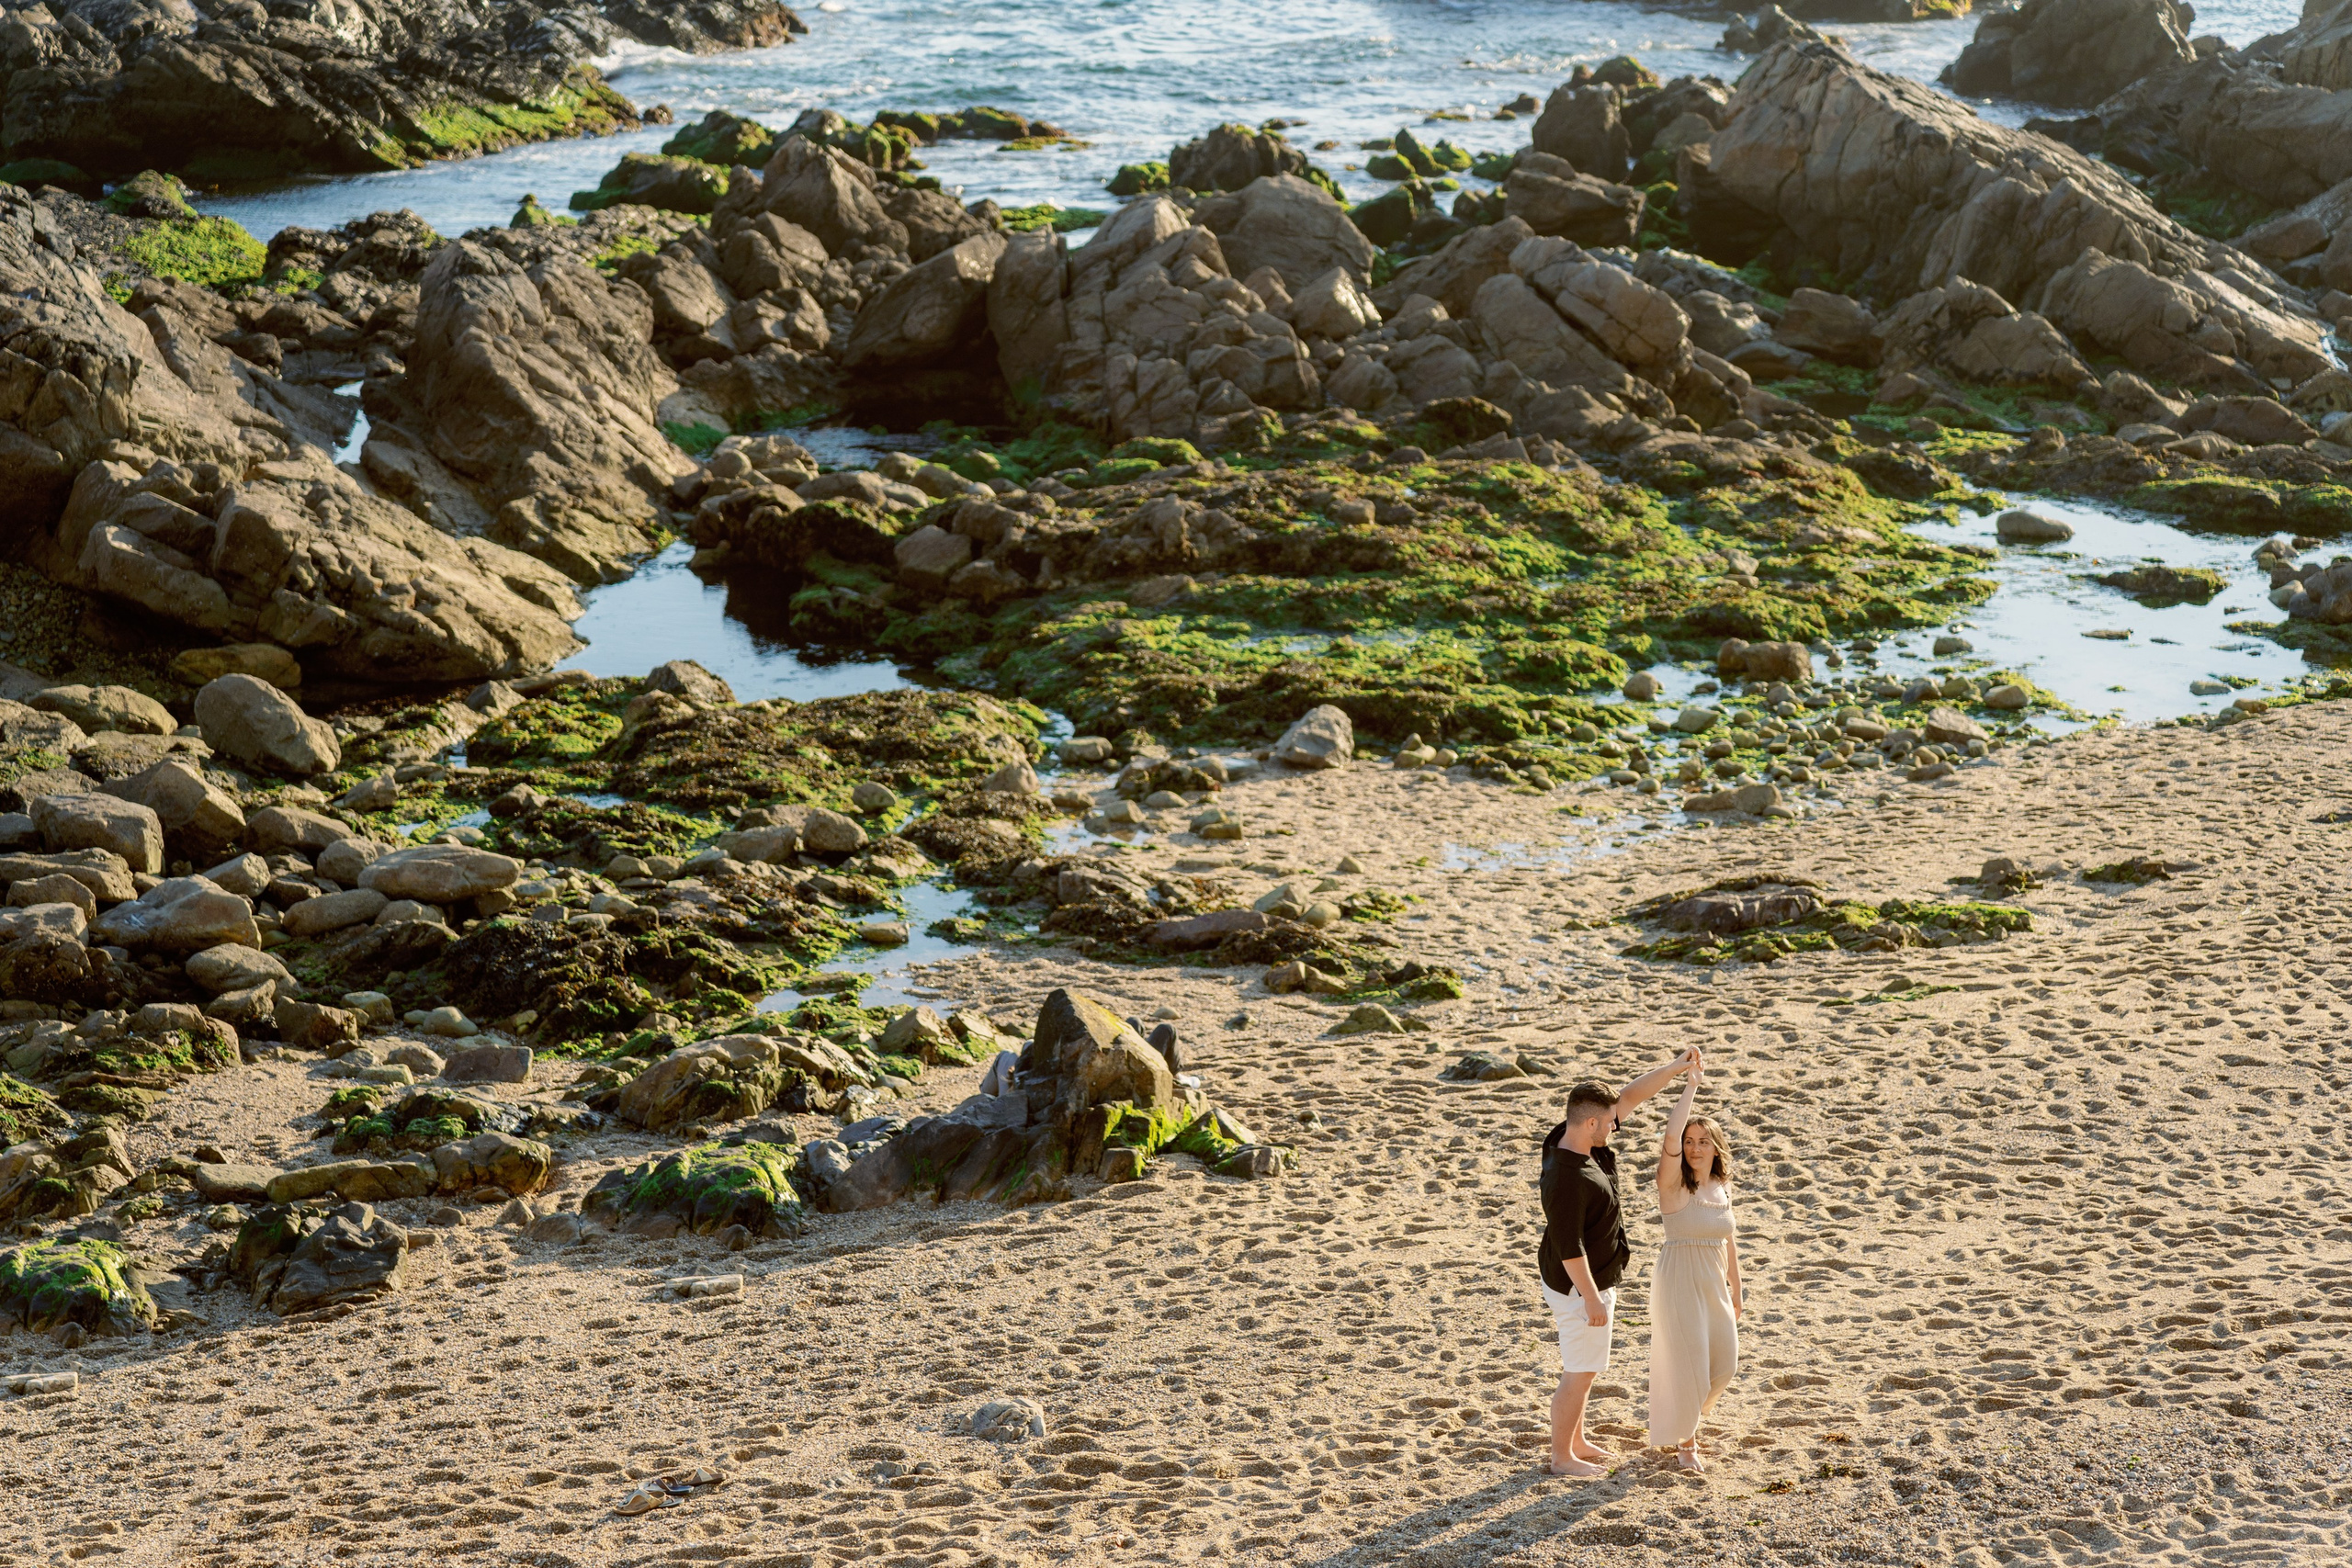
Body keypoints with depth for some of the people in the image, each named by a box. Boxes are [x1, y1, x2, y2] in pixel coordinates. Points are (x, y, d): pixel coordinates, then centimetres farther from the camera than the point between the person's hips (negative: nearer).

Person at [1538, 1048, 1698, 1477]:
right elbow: (1569, 1247, -28)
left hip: (1592, 1279, 10)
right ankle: (1562, 1458, 15)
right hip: (1578, 1285, -10)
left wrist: (1674, 1068, -3)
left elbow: (1629, 1097, 2)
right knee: (1580, 1374, 3)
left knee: (1584, 1368, 22)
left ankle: (1576, 1442, 36)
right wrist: (1591, 1299, -23)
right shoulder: (1567, 1179, -31)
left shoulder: (1570, 1139, -5)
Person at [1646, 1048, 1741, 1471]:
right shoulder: (1674, 1185, -15)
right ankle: (1685, 1440, 21)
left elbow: (1729, 1242, 12)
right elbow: (1670, 1139, -33)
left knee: (1723, 1363, 14)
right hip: (1678, 1282, -6)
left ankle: (1686, 1411, 42)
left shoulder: (1723, 1188, 3)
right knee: (1687, 1363, 0)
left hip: (1714, 1284, 6)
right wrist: (1691, 1083, -34)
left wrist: (1735, 1291, 17)